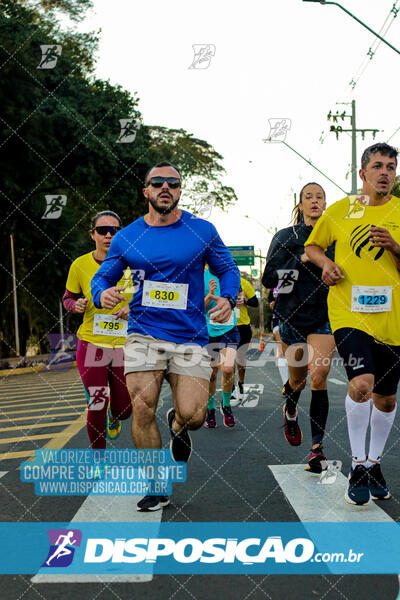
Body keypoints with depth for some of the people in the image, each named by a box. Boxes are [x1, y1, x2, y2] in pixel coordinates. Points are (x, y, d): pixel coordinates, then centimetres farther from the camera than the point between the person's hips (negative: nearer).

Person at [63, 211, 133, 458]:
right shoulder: (80, 265, -3)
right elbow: (68, 298, 10)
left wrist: (132, 309, -13)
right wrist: (76, 306, -12)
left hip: (124, 344, 1)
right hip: (92, 345, -1)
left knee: (124, 409, 7)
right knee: (96, 407, 0)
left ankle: (113, 416, 46)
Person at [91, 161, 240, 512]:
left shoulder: (202, 231, 4)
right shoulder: (127, 238, 7)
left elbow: (227, 269, 12)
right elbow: (103, 276, 13)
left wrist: (228, 299, -8)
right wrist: (102, 293, -11)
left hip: (191, 338, -1)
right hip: (144, 334, 1)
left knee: (193, 416, -10)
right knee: (143, 409, -9)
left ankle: (177, 426, 31)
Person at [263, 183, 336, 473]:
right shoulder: (285, 237, 2)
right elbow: (269, 278, -6)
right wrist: (301, 261, -17)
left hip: (324, 317, 0)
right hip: (293, 316, 0)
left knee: (318, 376, -17)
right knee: (297, 378, 12)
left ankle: (318, 447, -11)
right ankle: (290, 411, 48)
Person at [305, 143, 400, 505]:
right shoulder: (340, 211, 5)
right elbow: (312, 246, 18)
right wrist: (325, 263, -2)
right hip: (349, 311, -2)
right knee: (362, 383, -22)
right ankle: (358, 465, -4)